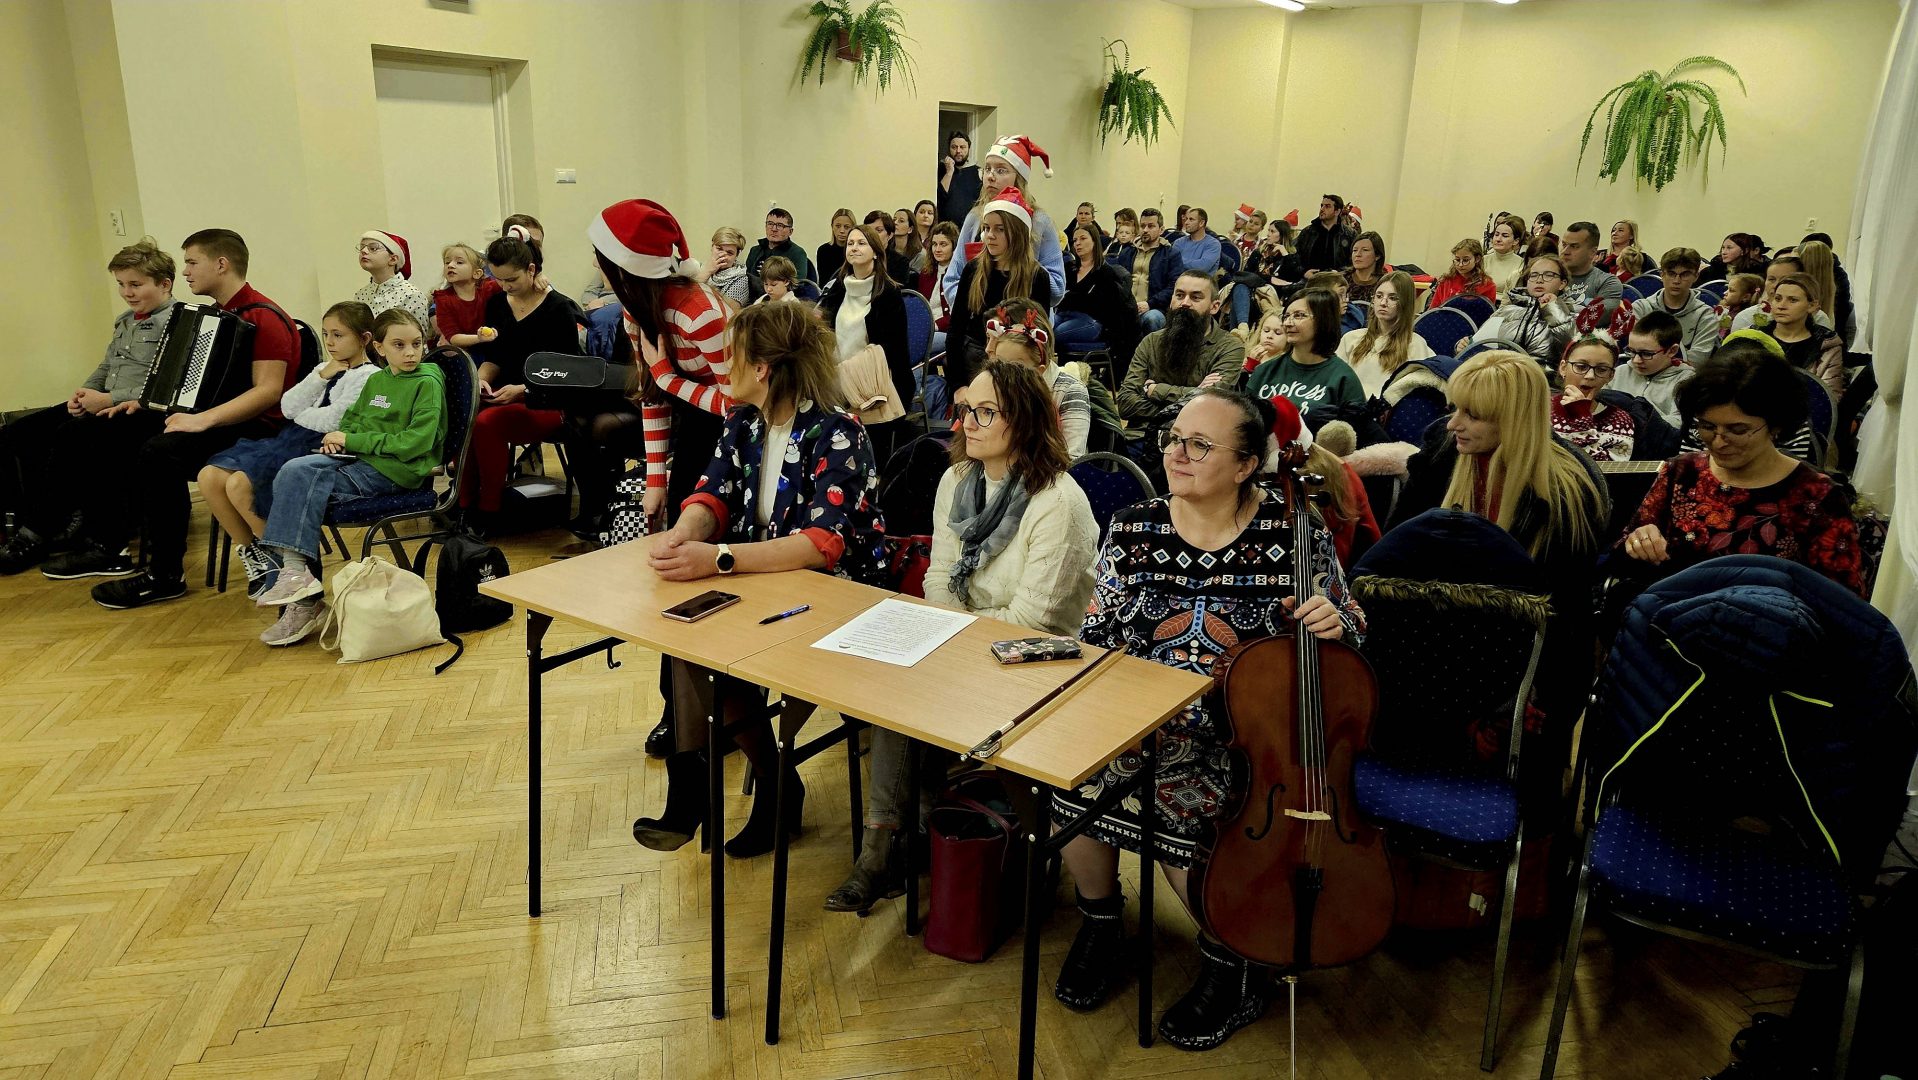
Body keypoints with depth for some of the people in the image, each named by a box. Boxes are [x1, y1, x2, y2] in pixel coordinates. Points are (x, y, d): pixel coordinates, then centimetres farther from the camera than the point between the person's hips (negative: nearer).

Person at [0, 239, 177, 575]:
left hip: (144, 412, -10)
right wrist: (84, 393, 5)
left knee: (71, 435, -32)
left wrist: (110, 400, -18)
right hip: (107, 405, 10)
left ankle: (36, 535, -17)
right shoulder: (125, 321, 19)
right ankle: (59, 518, -8)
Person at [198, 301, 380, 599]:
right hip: (291, 439, 9)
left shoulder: (367, 376, -5)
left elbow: (332, 420, -16)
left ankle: (281, 559, -4)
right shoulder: (326, 369, 22)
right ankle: (253, 554, 7)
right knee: (210, 477, -5)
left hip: (320, 448, -9)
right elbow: (288, 407, 10)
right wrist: (320, 377, 1)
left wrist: (301, 415, 3)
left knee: (239, 485, -25)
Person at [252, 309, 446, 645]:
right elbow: (351, 419, 29)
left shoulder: (427, 382, -6)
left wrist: (353, 441, -13)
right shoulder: (375, 381, 18)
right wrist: (338, 436, 3)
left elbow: (417, 441, -16)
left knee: (300, 490, -22)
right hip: (360, 460, 8)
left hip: (395, 471, -8)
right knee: (293, 472, -16)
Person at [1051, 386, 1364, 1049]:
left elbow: (1350, 631, 5)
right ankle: (1100, 923, 7)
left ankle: (1229, 965, 3)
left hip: (1243, 729, -3)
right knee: (1074, 772, -24)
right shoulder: (1133, 529, 2)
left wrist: (1334, 623, -18)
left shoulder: (1295, 533, -6)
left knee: (1176, 801, -28)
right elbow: (1097, 637, 9)